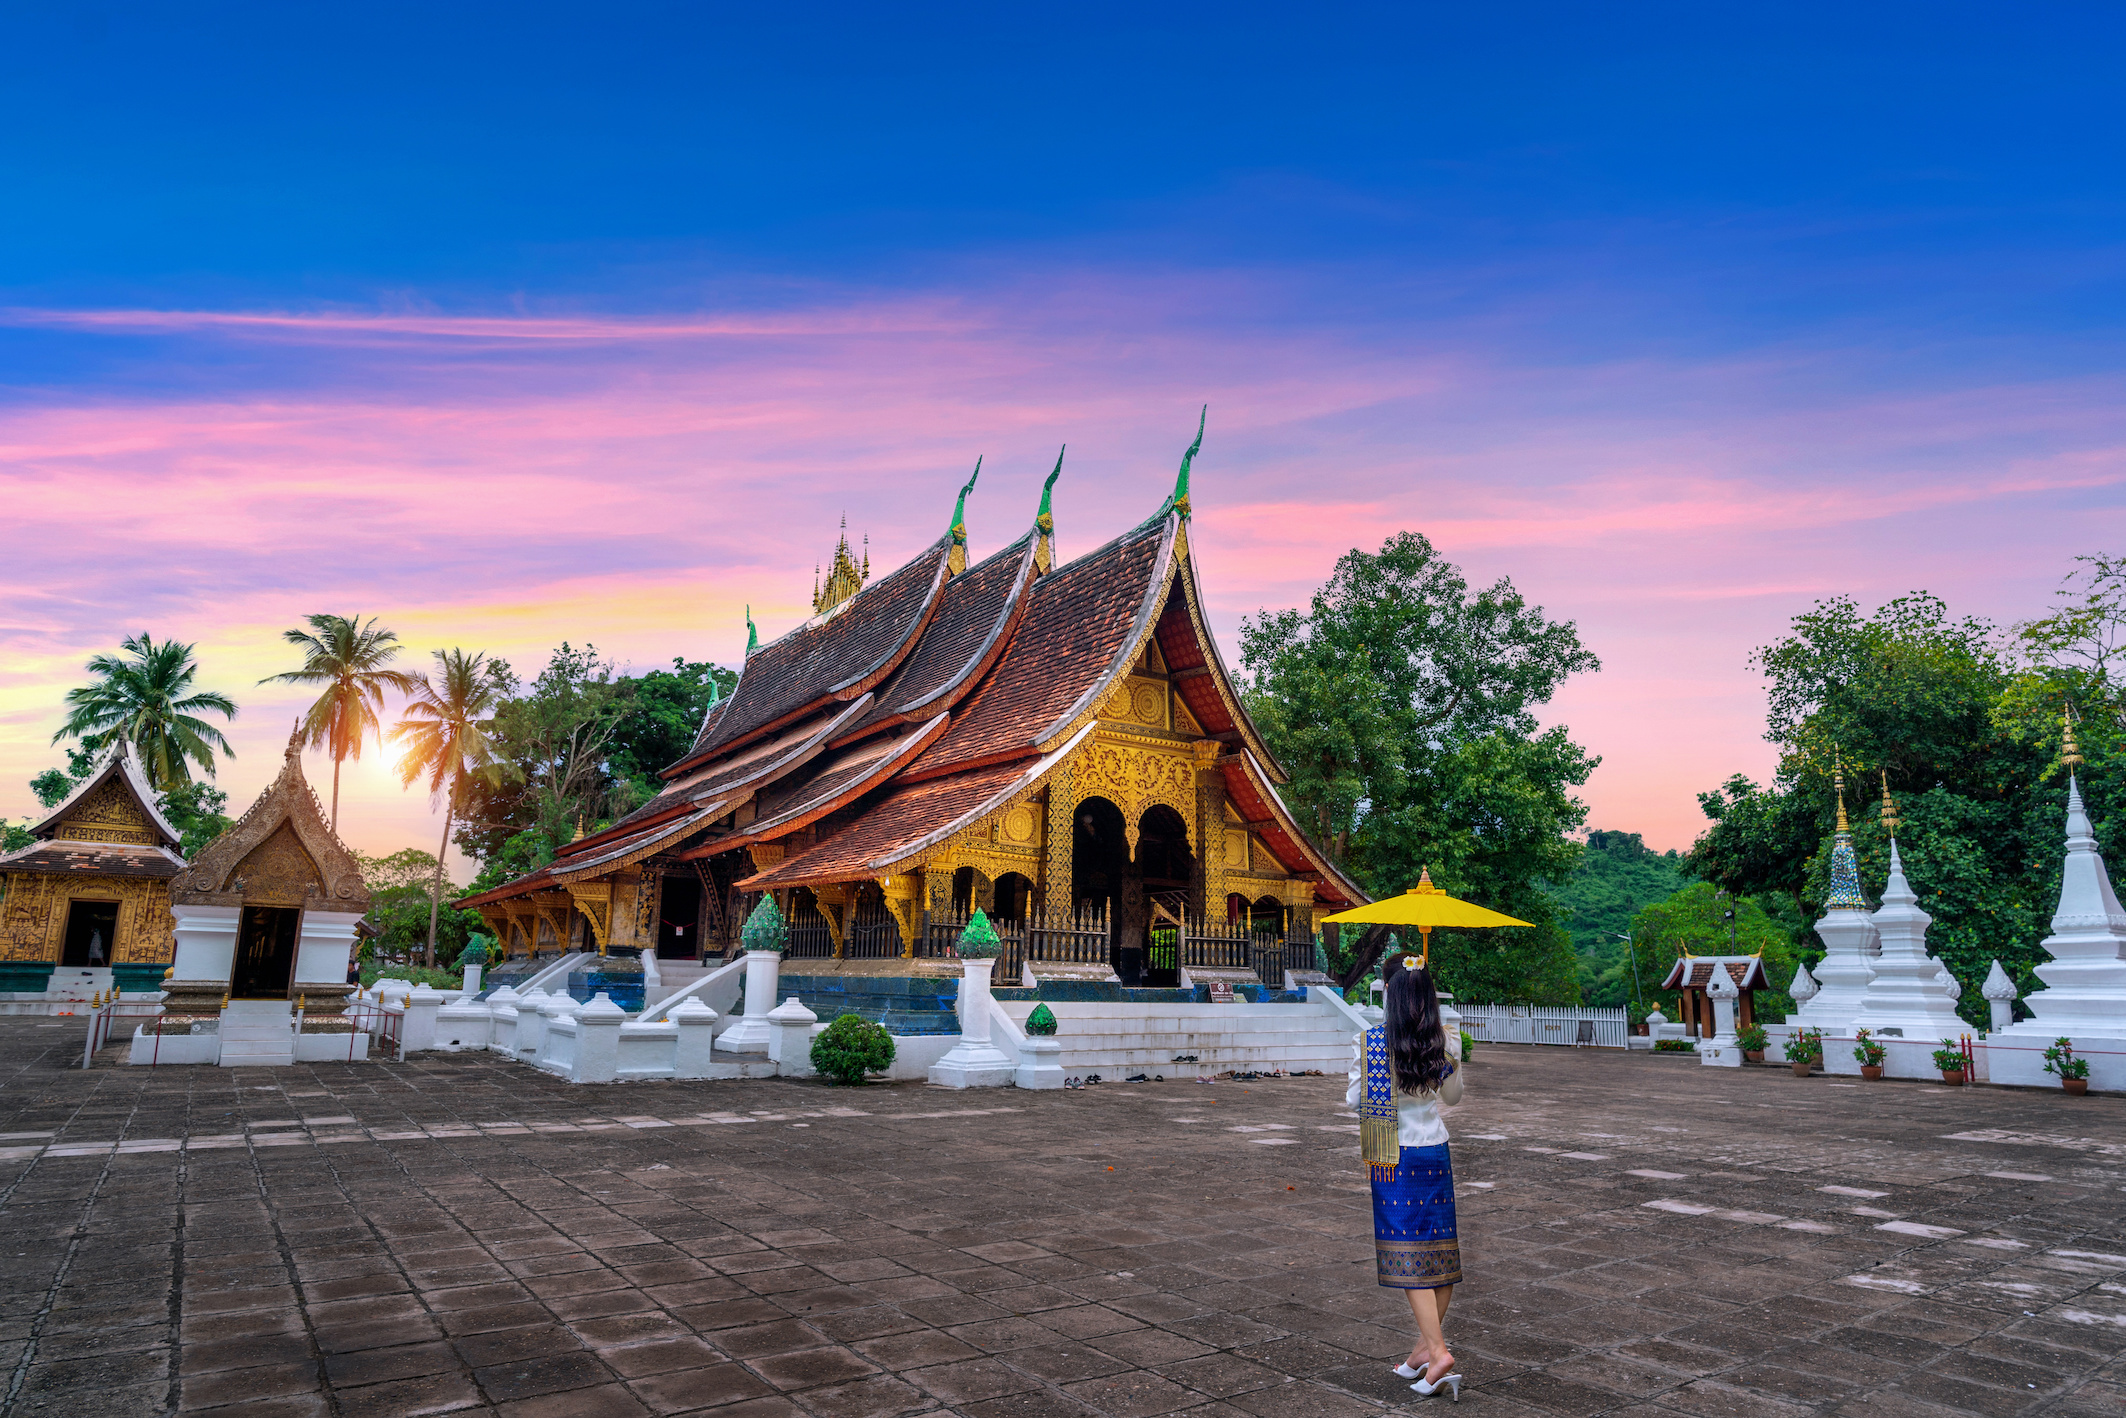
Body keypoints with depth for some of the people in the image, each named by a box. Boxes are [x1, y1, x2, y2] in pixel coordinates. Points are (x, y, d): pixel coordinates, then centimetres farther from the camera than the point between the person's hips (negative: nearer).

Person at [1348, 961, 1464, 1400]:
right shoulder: (1447, 1043, -1)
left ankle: (1438, 1351, -10)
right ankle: (1425, 1345, 20)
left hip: (1392, 1155, -3)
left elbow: (1354, 1100, -2)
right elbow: (1453, 1097, 14)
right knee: (1440, 1247, 11)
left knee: (1408, 1253, -1)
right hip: (1437, 1153, 3)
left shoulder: (1369, 1042, -9)